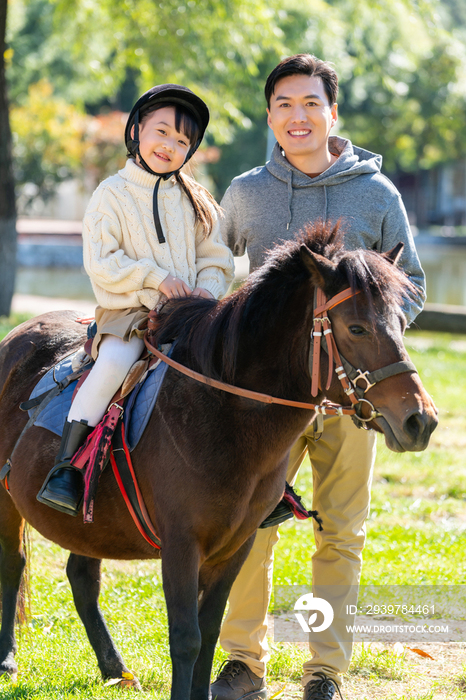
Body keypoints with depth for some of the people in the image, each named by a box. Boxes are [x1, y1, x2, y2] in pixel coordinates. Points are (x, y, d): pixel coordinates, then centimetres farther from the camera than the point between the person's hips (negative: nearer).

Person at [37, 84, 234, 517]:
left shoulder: (195, 200, 13)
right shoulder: (113, 194, 1)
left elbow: (216, 259, 14)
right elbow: (100, 263, -5)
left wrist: (208, 289, -8)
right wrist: (155, 278, -15)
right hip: (128, 311, -4)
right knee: (114, 361, -32)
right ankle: (64, 468, -27)